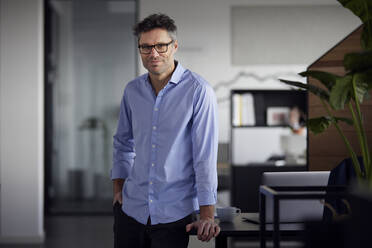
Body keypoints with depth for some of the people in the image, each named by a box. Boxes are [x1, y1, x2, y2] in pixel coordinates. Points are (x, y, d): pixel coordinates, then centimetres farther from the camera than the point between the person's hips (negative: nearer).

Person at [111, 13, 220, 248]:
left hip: (174, 215, -5)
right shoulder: (133, 90, 6)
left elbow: (206, 155, -14)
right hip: (131, 208, 5)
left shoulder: (198, 91, -11)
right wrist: (118, 188, 11)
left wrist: (207, 215, -17)